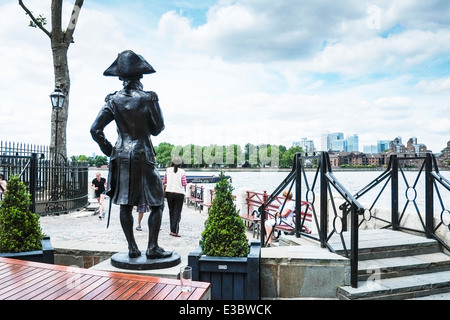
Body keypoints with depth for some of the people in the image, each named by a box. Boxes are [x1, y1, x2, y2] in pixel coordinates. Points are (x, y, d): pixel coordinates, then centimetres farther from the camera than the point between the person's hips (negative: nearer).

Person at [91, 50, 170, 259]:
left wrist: (109, 151, 9)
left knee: (125, 205, 10)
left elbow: (95, 129, -1)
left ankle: (132, 248, 15)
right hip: (144, 156, -3)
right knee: (156, 204, 6)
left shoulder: (113, 100, 1)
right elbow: (157, 128, 1)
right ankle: (152, 248, 4)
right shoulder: (148, 98, -8)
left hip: (121, 156, 4)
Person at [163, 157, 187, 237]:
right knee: (177, 212, 0)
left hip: (169, 192, 3)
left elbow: (165, 181, 9)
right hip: (179, 193, -3)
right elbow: (184, 184, -6)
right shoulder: (182, 172, -5)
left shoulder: (168, 170, 3)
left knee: (171, 212, 13)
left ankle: (172, 229, 16)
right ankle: (174, 230, -6)